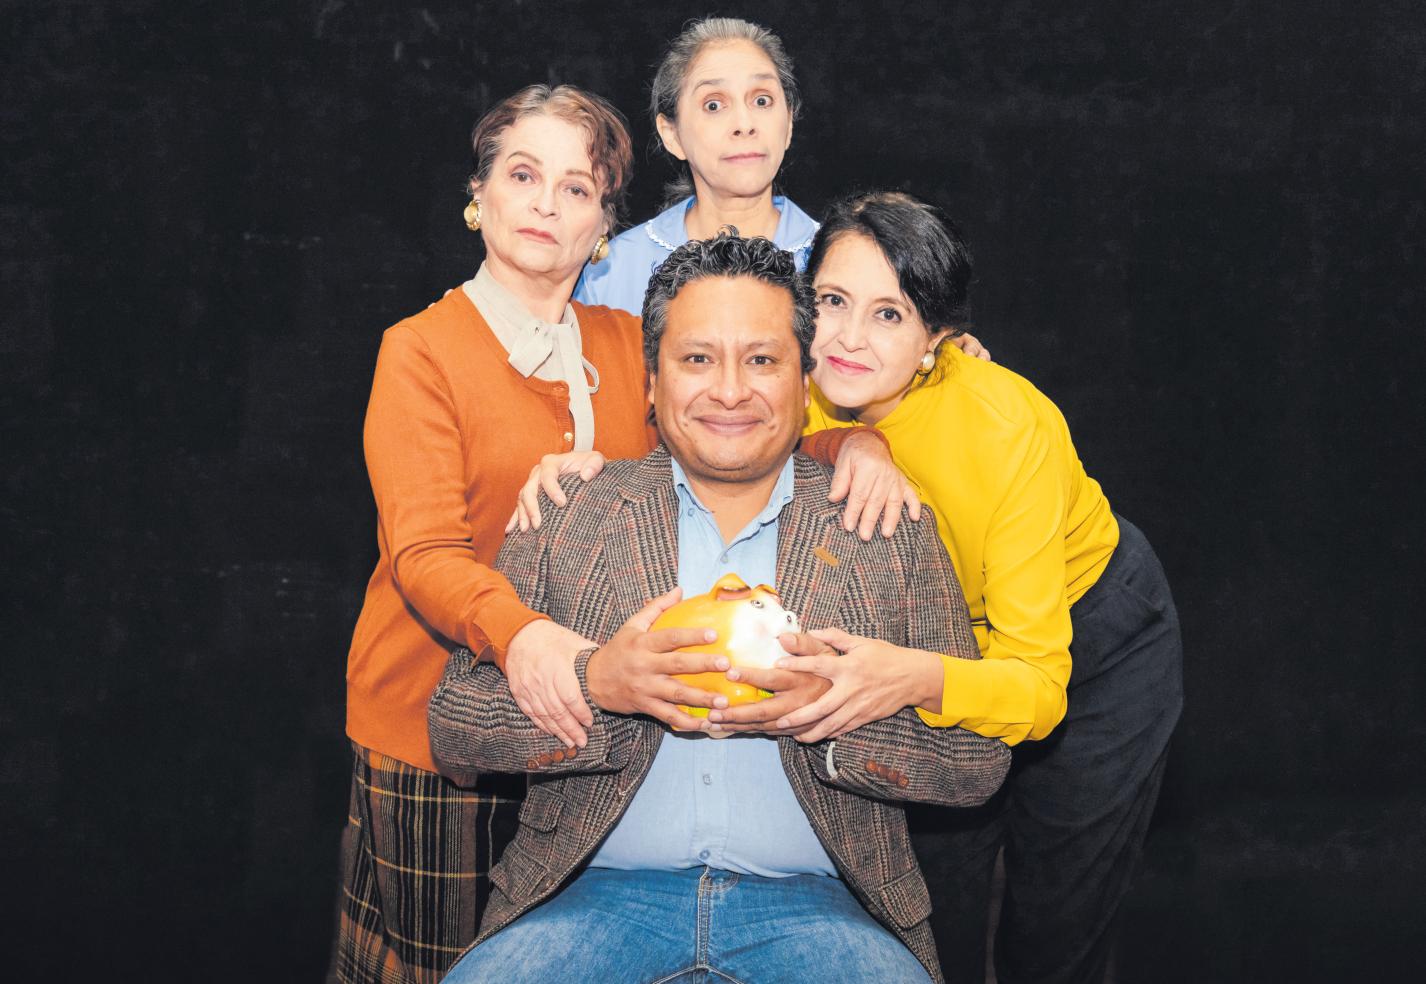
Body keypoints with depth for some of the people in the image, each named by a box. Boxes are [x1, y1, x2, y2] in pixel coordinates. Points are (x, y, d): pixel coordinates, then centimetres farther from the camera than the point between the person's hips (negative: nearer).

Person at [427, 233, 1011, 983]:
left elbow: (980, 760, 5)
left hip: (810, 906, 1)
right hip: (599, 894, 0)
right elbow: (452, 731, 4)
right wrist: (596, 684, -14)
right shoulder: (565, 517, 8)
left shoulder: (891, 530, 9)